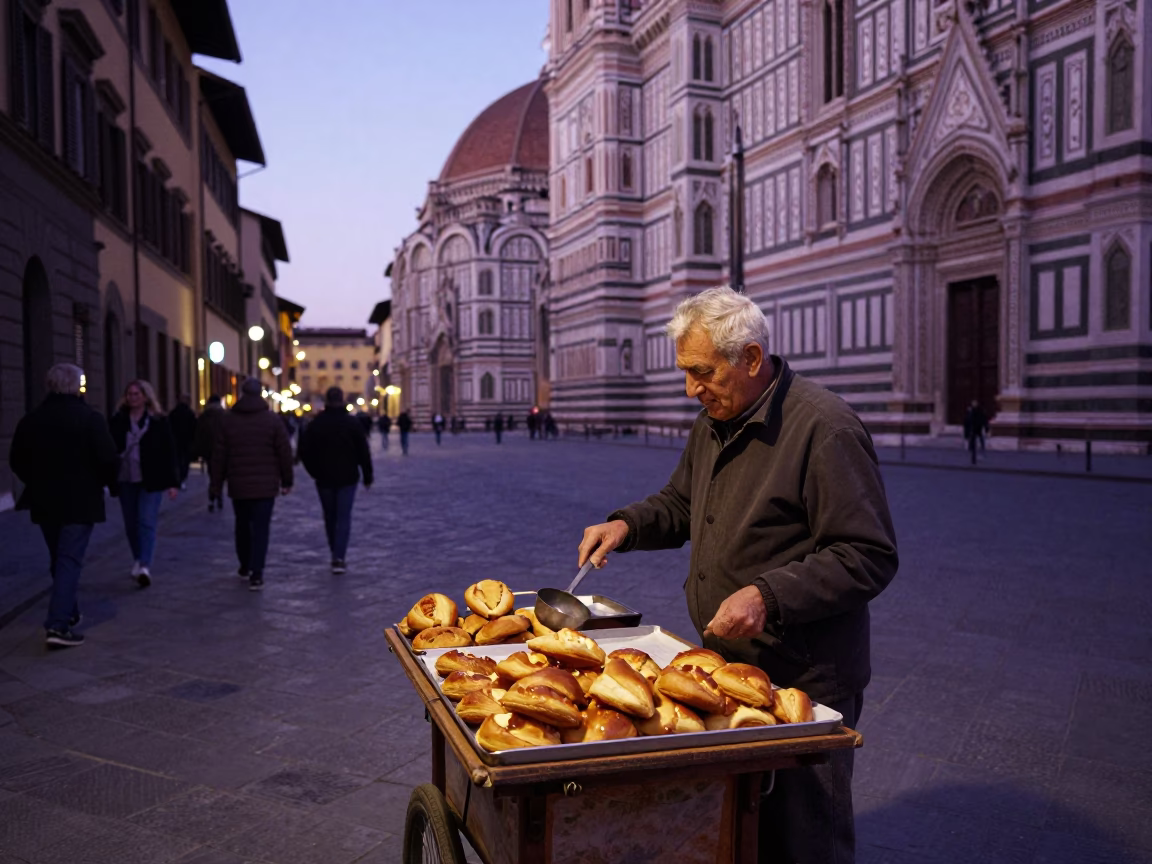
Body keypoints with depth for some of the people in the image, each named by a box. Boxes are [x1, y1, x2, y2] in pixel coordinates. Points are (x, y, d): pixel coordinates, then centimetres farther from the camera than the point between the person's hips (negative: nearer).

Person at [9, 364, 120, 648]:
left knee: (58, 559, 19)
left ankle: (67, 612, 31)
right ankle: (58, 625, -11)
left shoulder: (30, 419, 4)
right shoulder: (91, 418, -12)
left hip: (44, 501, 5)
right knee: (70, 560, -4)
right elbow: (108, 459, -17)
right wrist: (110, 483, 2)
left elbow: (17, 460, 9)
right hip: (80, 502, -5)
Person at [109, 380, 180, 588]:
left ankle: (145, 567, -18)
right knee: (131, 524, 11)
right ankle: (138, 561, 29)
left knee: (146, 522, -11)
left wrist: (173, 482, -6)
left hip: (151, 480, -3)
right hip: (126, 480, 4)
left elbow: (169, 452, -2)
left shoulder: (159, 421, -2)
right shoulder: (118, 421, 5)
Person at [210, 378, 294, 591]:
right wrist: (286, 481, 7)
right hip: (265, 485, -2)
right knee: (261, 529, -1)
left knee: (242, 526, 19)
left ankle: (245, 567, 33)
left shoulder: (228, 420, 1)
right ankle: (256, 575, -9)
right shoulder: (272, 420, -3)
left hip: (238, 485, 2)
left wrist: (216, 483, 11)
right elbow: (285, 452, -3)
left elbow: (219, 456, 2)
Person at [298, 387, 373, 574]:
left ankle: (336, 555, 22)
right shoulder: (352, 424, -5)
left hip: (324, 479, 2)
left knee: (330, 517, 15)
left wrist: (315, 472, 10)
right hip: (347, 478, -2)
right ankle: (339, 558, -12)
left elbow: (304, 451, -2)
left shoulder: (315, 425, -1)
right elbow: (364, 452, -5)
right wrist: (367, 476, 4)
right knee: (344, 518, 0)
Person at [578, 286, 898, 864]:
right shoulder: (714, 423, 9)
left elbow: (869, 557, -20)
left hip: (802, 682, -8)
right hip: (726, 665, 8)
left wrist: (768, 596, -27)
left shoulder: (824, 427, -19)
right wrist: (626, 525, 4)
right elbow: (680, 504, 23)